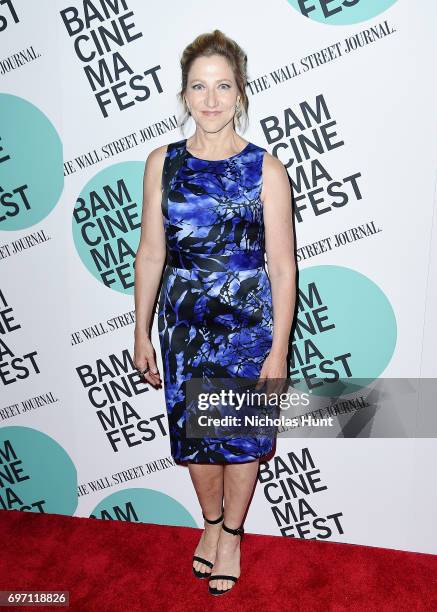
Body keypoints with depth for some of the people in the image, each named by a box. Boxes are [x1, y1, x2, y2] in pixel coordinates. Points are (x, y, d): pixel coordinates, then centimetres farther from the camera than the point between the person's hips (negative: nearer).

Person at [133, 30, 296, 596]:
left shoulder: (265, 169, -8)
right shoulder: (162, 163, -1)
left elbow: (283, 266, -8)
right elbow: (150, 253, 2)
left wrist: (279, 347, -9)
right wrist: (141, 332, 4)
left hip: (247, 324, -2)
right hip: (183, 324, 3)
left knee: (241, 436, 14)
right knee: (194, 433, 17)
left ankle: (232, 534, 41)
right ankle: (211, 521, 46)